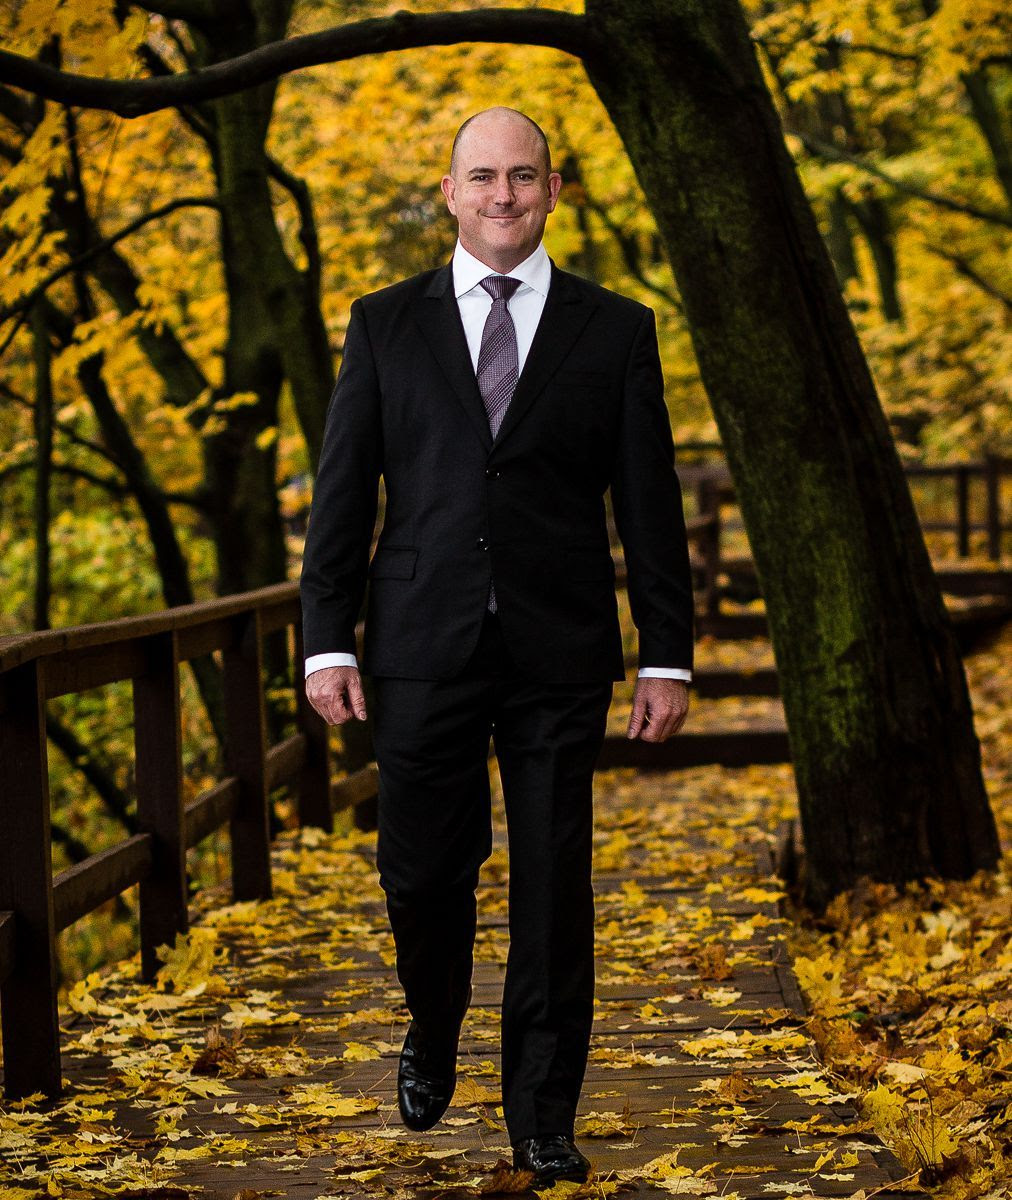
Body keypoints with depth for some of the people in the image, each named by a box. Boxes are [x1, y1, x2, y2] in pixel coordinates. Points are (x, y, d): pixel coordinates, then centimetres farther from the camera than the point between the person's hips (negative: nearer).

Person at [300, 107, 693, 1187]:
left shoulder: (615, 330, 7)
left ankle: (542, 1121, 13)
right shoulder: (385, 324, 8)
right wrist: (328, 642, -2)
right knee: (422, 873, 4)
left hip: (559, 657, 0)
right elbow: (342, 492, 6)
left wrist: (666, 655, 2)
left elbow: (650, 506, 6)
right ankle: (432, 1036, 34)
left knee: (553, 890, 2)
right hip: (424, 649, 0)